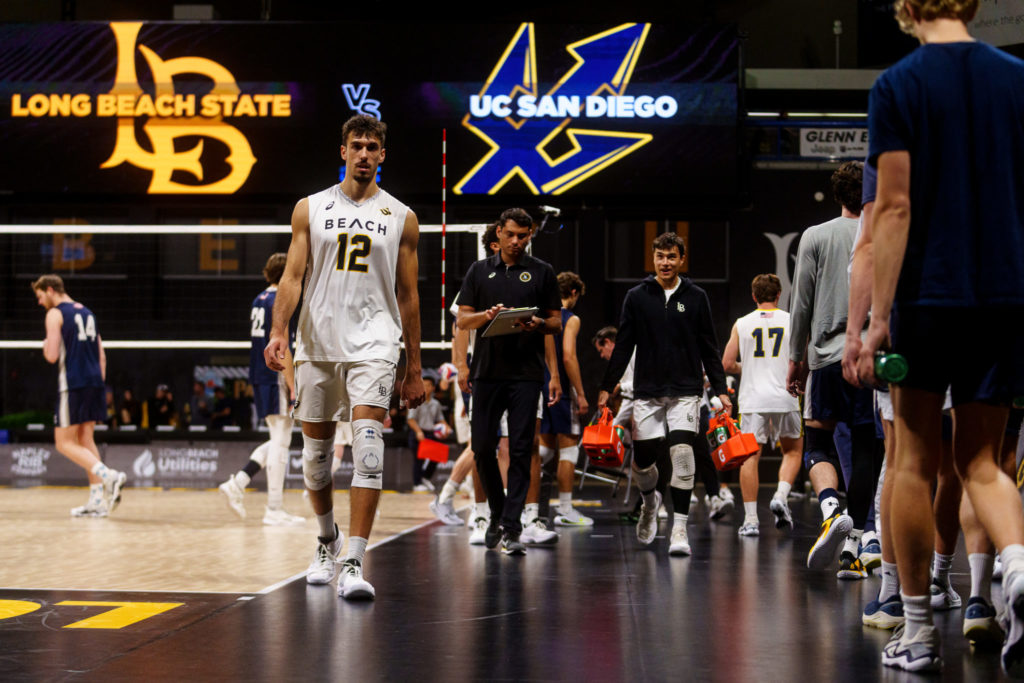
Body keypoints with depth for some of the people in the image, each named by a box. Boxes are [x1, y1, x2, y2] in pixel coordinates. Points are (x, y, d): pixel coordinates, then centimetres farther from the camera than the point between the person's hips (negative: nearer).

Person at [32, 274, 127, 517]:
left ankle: (108, 476, -22)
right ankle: (97, 500, 4)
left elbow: (52, 356, -13)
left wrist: (45, 347, 8)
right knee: (85, 439, 12)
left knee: (64, 443, -2)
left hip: (73, 384, -7)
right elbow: (101, 356, 19)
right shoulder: (87, 313, 19)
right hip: (95, 381, 7)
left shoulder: (55, 314, -4)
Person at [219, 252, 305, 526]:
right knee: (280, 440, -4)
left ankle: (237, 483, 10)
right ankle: (274, 509, -3)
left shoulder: (259, 300, 16)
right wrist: (293, 386, -17)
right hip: (276, 378, -9)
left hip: (259, 377, 9)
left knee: (279, 439, 16)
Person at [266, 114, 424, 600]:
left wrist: (414, 369, 8)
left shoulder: (401, 217, 6)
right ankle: (327, 542, 34)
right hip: (317, 342, 2)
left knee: (368, 441, -18)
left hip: (373, 342, -2)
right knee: (316, 451, 10)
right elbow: (292, 276, 3)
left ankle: (354, 563, -21)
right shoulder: (310, 209, 7)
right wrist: (278, 331, -14)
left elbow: (407, 295, 9)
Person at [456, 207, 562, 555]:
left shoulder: (541, 272, 8)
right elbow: (462, 320, 9)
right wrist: (488, 314, -11)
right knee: (482, 447, 2)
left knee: (520, 451, -6)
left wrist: (538, 324, -13)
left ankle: (511, 529, -5)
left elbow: (556, 323, 9)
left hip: (526, 373, -2)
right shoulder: (480, 271, 12)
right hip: (487, 370, 2)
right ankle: (497, 515, 22)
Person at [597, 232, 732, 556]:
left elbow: (709, 348, 8)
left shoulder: (696, 297, 5)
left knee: (682, 451, -15)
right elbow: (623, 346, 7)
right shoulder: (637, 297, 5)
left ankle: (679, 528, -10)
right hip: (647, 392, 1)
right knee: (642, 459, 3)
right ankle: (650, 502, 36)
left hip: (686, 391, -1)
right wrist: (607, 387, 2)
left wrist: (721, 390, 1)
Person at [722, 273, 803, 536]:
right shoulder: (791, 321, 3)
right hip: (785, 396, 0)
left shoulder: (742, 324, 5)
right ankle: (781, 497, -3)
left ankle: (750, 519, -1)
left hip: (753, 398, 0)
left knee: (750, 456, 3)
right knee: (793, 450, 18)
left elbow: (727, 364, 3)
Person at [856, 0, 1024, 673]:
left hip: (927, 294, -3)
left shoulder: (898, 85, -4)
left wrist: (878, 317, -10)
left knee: (915, 462, 8)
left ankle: (918, 630, 13)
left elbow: (895, 207, -10)